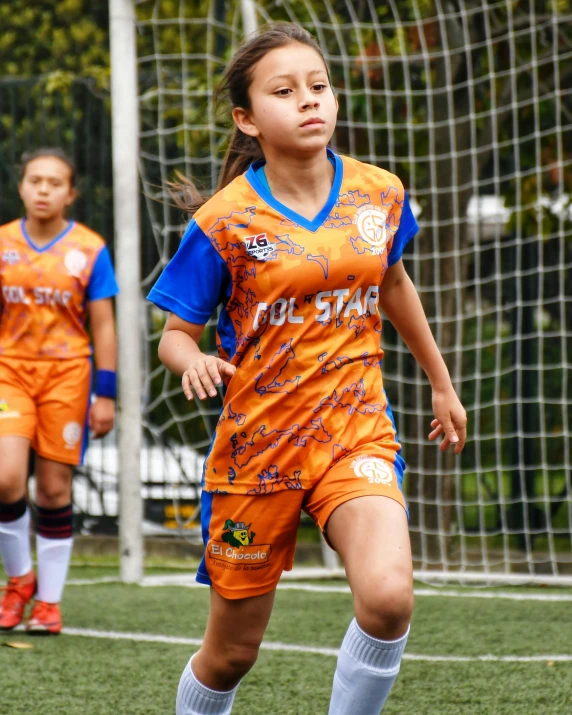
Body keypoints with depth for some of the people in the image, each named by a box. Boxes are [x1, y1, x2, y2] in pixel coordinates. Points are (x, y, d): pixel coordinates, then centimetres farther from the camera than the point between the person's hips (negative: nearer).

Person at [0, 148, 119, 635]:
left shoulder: (90, 250, -1)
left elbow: (103, 327, 1)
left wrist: (106, 394, -3)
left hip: (66, 375, -1)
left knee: (55, 488, 2)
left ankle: (49, 602, 13)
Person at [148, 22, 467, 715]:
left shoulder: (380, 195, 0)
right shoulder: (223, 222, -10)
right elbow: (175, 335, -2)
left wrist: (442, 385, 29)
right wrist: (195, 363, -26)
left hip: (357, 432, 2)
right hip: (258, 443, -1)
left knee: (388, 596, -26)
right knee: (232, 651, 8)